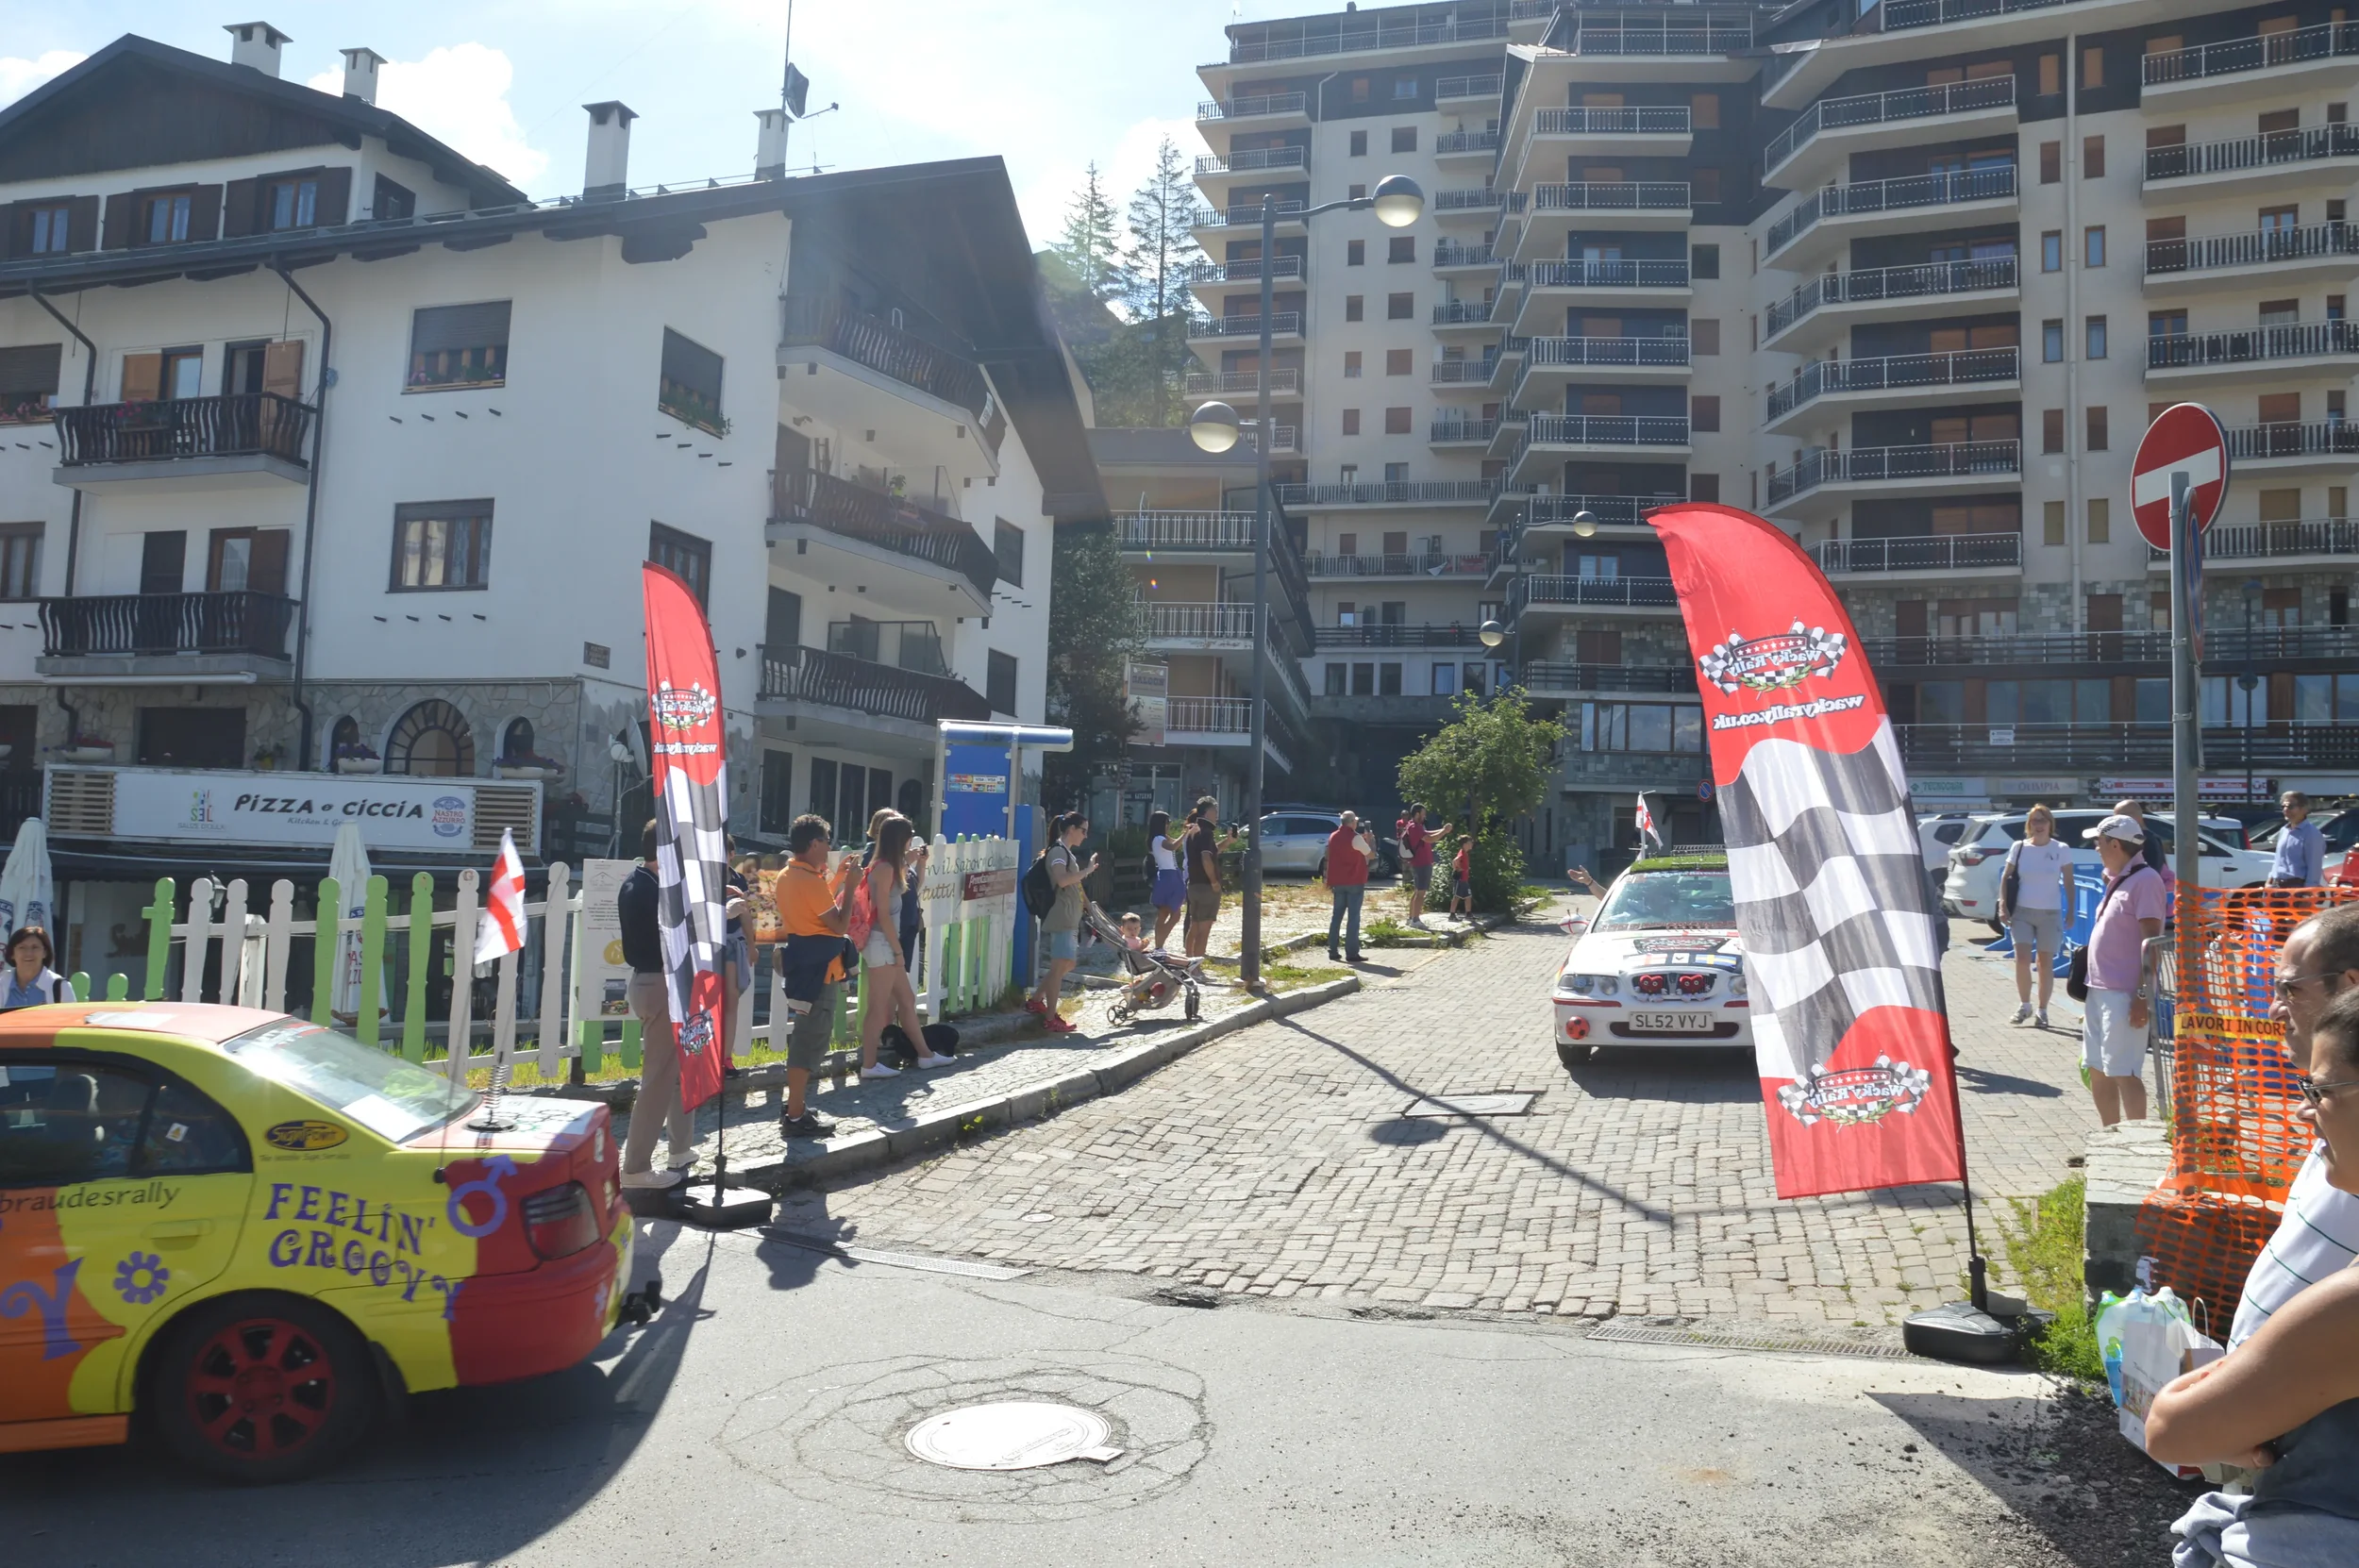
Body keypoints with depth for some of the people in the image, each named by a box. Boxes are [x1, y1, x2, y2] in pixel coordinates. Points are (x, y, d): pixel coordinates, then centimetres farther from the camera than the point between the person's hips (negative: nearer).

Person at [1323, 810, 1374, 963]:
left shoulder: (1333, 837, 9)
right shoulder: (1356, 837, -12)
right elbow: (1371, 853, -5)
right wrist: (1369, 839, 11)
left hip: (1338, 882, 6)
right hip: (1355, 882, -6)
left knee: (1336, 916, 11)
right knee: (1353, 917, -4)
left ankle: (1332, 952, 10)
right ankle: (1351, 953, -7)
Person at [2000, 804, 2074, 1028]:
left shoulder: (2061, 850, -2)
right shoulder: (2018, 847, 1)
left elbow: (2069, 883, 1)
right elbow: (2006, 877, 5)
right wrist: (2003, 904, -6)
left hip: (2050, 913, 0)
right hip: (2022, 911, 1)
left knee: (2045, 963, 6)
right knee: (2022, 959, -8)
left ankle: (2042, 1010, 16)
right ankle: (2024, 1005, 10)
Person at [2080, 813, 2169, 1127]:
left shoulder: (2144, 880, -13)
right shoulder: (2117, 880, 16)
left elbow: (2151, 940, -18)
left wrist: (2143, 995, -22)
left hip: (2124, 995, -10)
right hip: (2100, 991, 10)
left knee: (2123, 1073, -7)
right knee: (2097, 1071, 14)